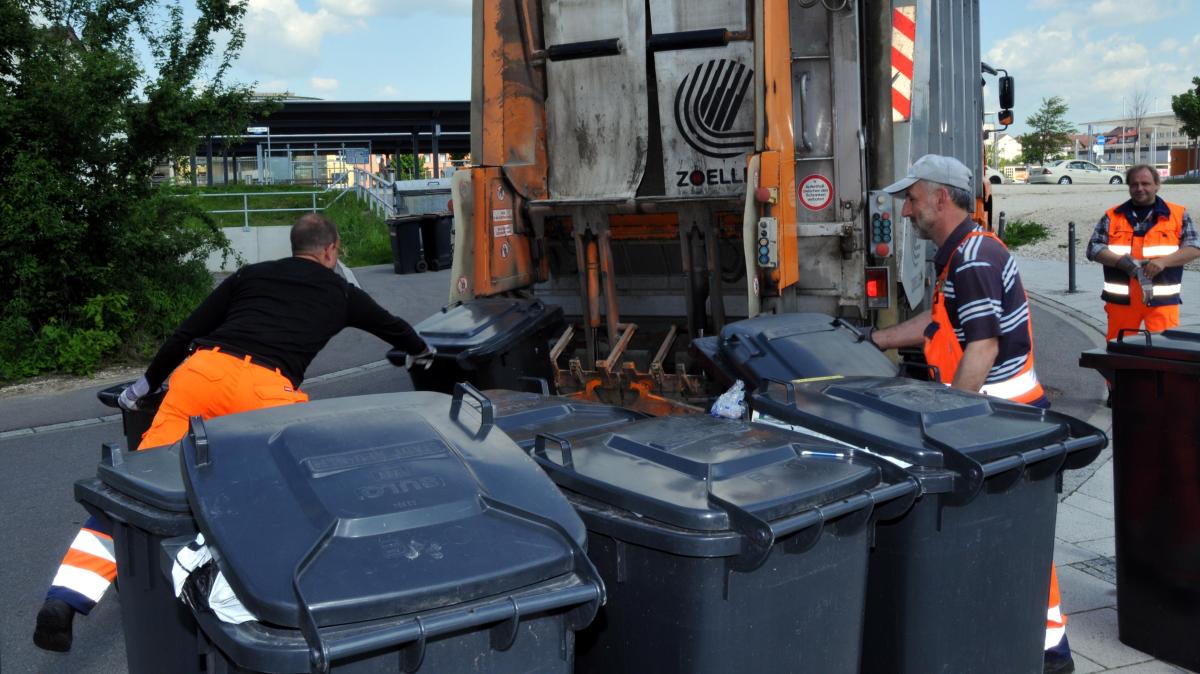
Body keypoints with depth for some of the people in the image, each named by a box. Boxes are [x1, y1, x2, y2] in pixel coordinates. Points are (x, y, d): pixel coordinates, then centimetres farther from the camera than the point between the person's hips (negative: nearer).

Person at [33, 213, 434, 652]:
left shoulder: (249, 275, 29)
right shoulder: (340, 292, 26)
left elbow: (186, 333, 26)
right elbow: (391, 325, 44)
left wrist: (146, 384, 38)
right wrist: (421, 351, 65)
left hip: (200, 371, 3)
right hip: (262, 389, -3)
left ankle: (65, 600, -7)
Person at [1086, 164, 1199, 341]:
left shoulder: (1178, 215, 8)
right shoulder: (1112, 216, 10)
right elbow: (1093, 249, 4)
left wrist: (1163, 261, -14)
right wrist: (1120, 261, -13)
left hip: (1162, 300, -1)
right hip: (1121, 299, 1)